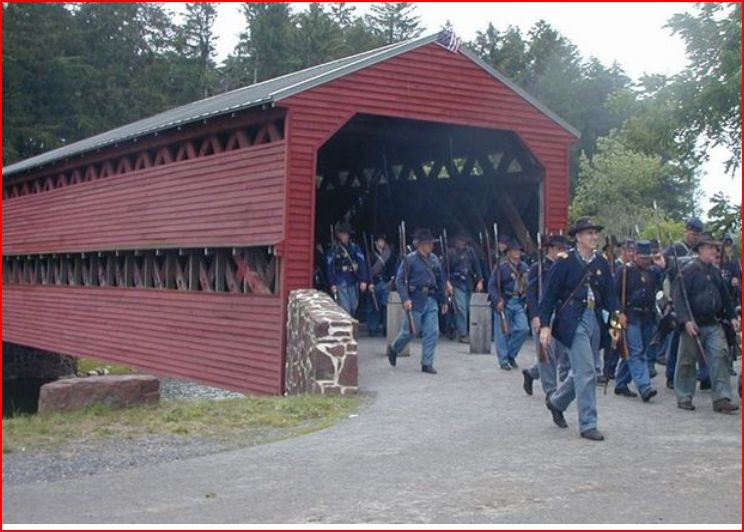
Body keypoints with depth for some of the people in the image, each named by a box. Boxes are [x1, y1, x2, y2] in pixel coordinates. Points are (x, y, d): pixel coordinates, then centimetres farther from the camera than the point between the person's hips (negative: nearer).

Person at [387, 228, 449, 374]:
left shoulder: (434, 259, 8)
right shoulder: (410, 259, -8)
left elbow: (440, 280, 16)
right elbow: (399, 280, -10)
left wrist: (443, 300, 17)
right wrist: (405, 299, -20)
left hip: (431, 300, 5)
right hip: (416, 300, -5)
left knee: (432, 332, -1)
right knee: (409, 331, 4)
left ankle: (427, 363, 8)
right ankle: (393, 348, 33)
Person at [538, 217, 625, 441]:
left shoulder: (601, 263, 9)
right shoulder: (565, 262, -7)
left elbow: (608, 293, 13)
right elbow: (550, 294, -6)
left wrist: (616, 312, -7)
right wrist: (545, 325, -12)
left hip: (594, 320, 6)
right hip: (573, 321, -6)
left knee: (581, 372, 16)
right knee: (586, 372, -9)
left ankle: (556, 402, 41)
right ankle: (587, 425, -1)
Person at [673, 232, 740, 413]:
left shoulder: (715, 272, 12)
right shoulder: (688, 271, -9)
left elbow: (725, 296, 22)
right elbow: (678, 297, -14)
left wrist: (732, 316, 14)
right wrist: (686, 320, -22)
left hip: (714, 324, 5)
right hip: (694, 325, -5)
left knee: (719, 358, -5)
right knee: (687, 361, 5)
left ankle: (721, 398, -5)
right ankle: (684, 398, 17)